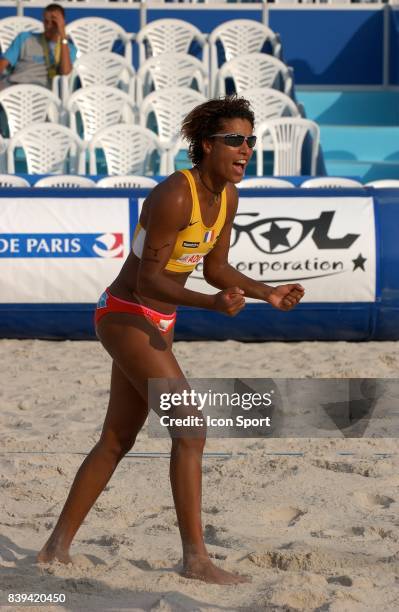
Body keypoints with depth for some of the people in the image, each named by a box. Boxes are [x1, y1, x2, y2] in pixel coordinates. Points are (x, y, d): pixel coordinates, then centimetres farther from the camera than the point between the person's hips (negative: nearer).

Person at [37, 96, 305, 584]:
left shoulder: (227, 197, 2)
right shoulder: (174, 197, -25)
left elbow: (216, 269, 13)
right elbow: (148, 279, -24)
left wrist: (268, 293, 0)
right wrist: (211, 304, -36)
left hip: (157, 323, 10)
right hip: (124, 317, -10)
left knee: (117, 441, 14)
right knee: (191, 427, -16)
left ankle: (57, 548, 25)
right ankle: (195, 559, -13)